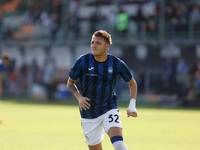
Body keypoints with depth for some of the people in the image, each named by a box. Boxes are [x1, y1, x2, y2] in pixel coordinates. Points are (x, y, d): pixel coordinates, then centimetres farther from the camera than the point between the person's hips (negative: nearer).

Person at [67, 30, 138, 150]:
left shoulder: (117, 64, -7)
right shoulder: (83, 62, -9)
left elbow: (132, 83, 9)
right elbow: (70, 82, 5)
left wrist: (132, 106, -3)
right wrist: (79, 97, -14)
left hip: (109, 110, -1)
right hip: (88, 115, 1)